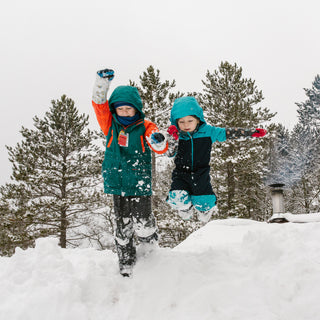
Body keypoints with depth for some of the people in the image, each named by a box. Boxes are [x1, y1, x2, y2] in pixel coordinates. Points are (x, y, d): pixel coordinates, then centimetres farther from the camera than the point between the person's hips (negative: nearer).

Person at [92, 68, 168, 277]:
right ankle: (126, 266, 25)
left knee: (142, 227, -3)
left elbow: (161, 148, -14)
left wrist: (158, 141, -38)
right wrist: (102, 84, -21)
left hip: (140, 184, -2)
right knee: (123, 228, 8)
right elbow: (100, 105, -5)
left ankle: (151, 250, 30)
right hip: (118, 184, 2)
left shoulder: (145, 127, -2)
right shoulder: (111, 125, 6)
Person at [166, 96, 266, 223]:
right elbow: (170, 153, -15)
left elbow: (228, 133, -1)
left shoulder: (208, 131, -5)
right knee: (177, 198, -23)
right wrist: (173, 138, -33)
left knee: (205, 205, -9)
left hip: (201, 175, 0)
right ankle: (186, 208, 16)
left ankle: (205, 209, 33)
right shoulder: (176, 135, -7)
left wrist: (252, 132, -3)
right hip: (181, 174, 0)